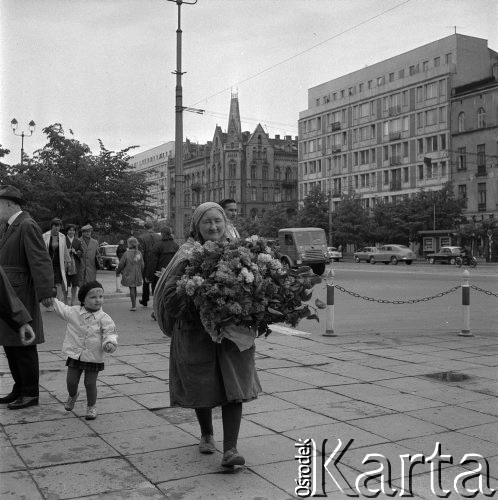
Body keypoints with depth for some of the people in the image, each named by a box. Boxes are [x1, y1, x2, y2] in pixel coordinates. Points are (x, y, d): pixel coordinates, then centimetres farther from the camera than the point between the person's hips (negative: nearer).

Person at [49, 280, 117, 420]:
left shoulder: (104, 318, -9)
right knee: (71, 381, 10)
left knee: (90, 384, 1)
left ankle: (91, 406, 24)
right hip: (75, 355, 3)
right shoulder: (73, 312, -2)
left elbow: (110, 333, -9)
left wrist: (110, 343, -28)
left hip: (93, 357, -2)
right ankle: (72, 395, 44)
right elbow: (59, 308, 13)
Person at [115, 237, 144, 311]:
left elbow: (121, 264, -7)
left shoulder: (127, 254, -14)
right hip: (137, 274, 4)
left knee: (132, 289, 0)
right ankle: (134, 304, 27)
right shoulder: (139, 253, -2)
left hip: (129, 274, -4)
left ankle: (134, 306, 0)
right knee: (134, 288, 17)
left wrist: (118, 272, 9)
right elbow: (142, 265, 4)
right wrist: (140, 273, 20)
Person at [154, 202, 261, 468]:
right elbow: (169, 293, -14)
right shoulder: (188, 254, -10)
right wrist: (196, 314, -21)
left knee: (233, 387, -4)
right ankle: (206, 435, 38)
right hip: (196, 333, -2)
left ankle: (230, 449, 2)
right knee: (201, 385, 12)